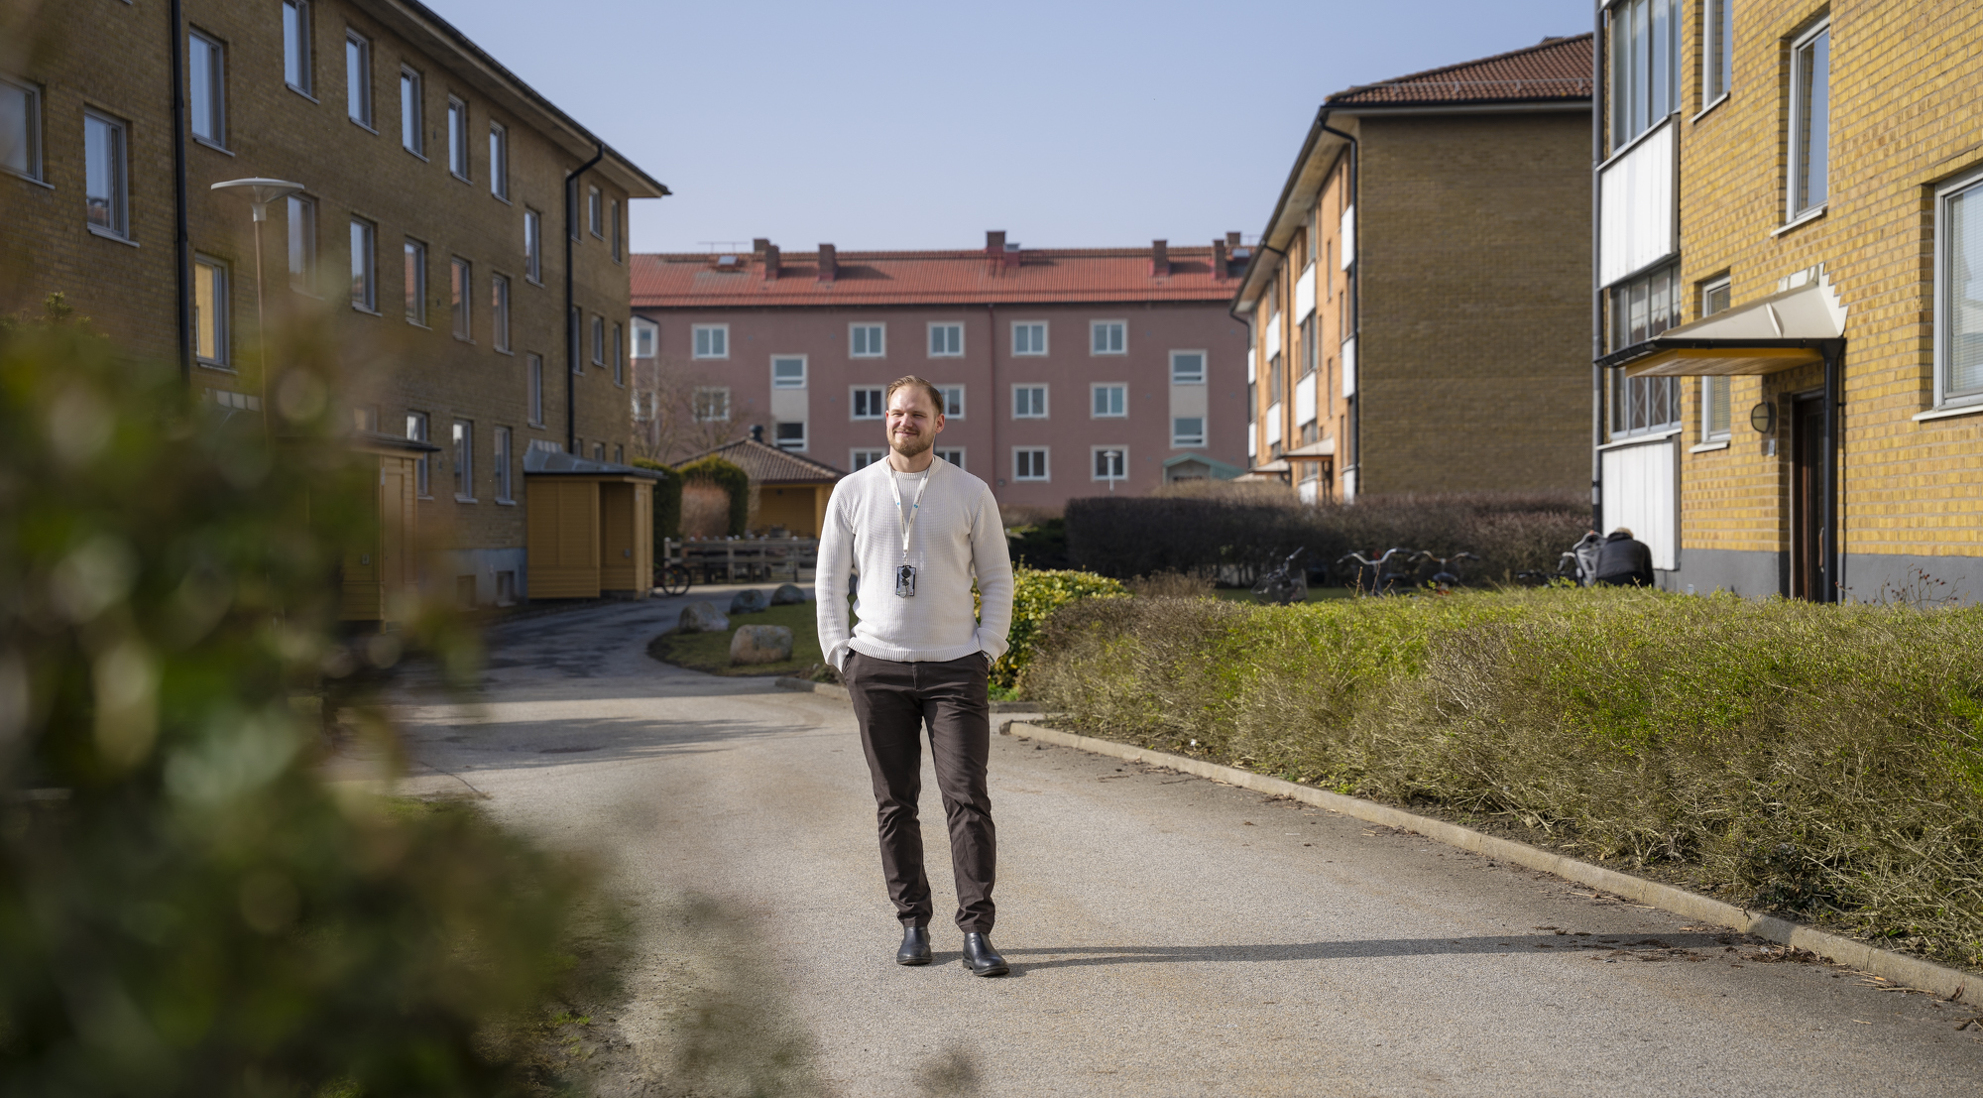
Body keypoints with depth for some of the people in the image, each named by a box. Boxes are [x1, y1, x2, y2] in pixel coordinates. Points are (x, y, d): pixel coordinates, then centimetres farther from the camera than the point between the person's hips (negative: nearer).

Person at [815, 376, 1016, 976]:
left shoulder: (971, 493, 4)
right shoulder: (852, 492, 7)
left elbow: (997, 578, 9)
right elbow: (829, 581, 11)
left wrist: (987, 651, -1)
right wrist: (840, 654, 2)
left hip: (955, 667, -1)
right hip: (877, 668, 1)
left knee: (968, 798, -6)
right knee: (895, 803, 5)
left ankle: (976, 932, -2)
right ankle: (913, 925, 16)